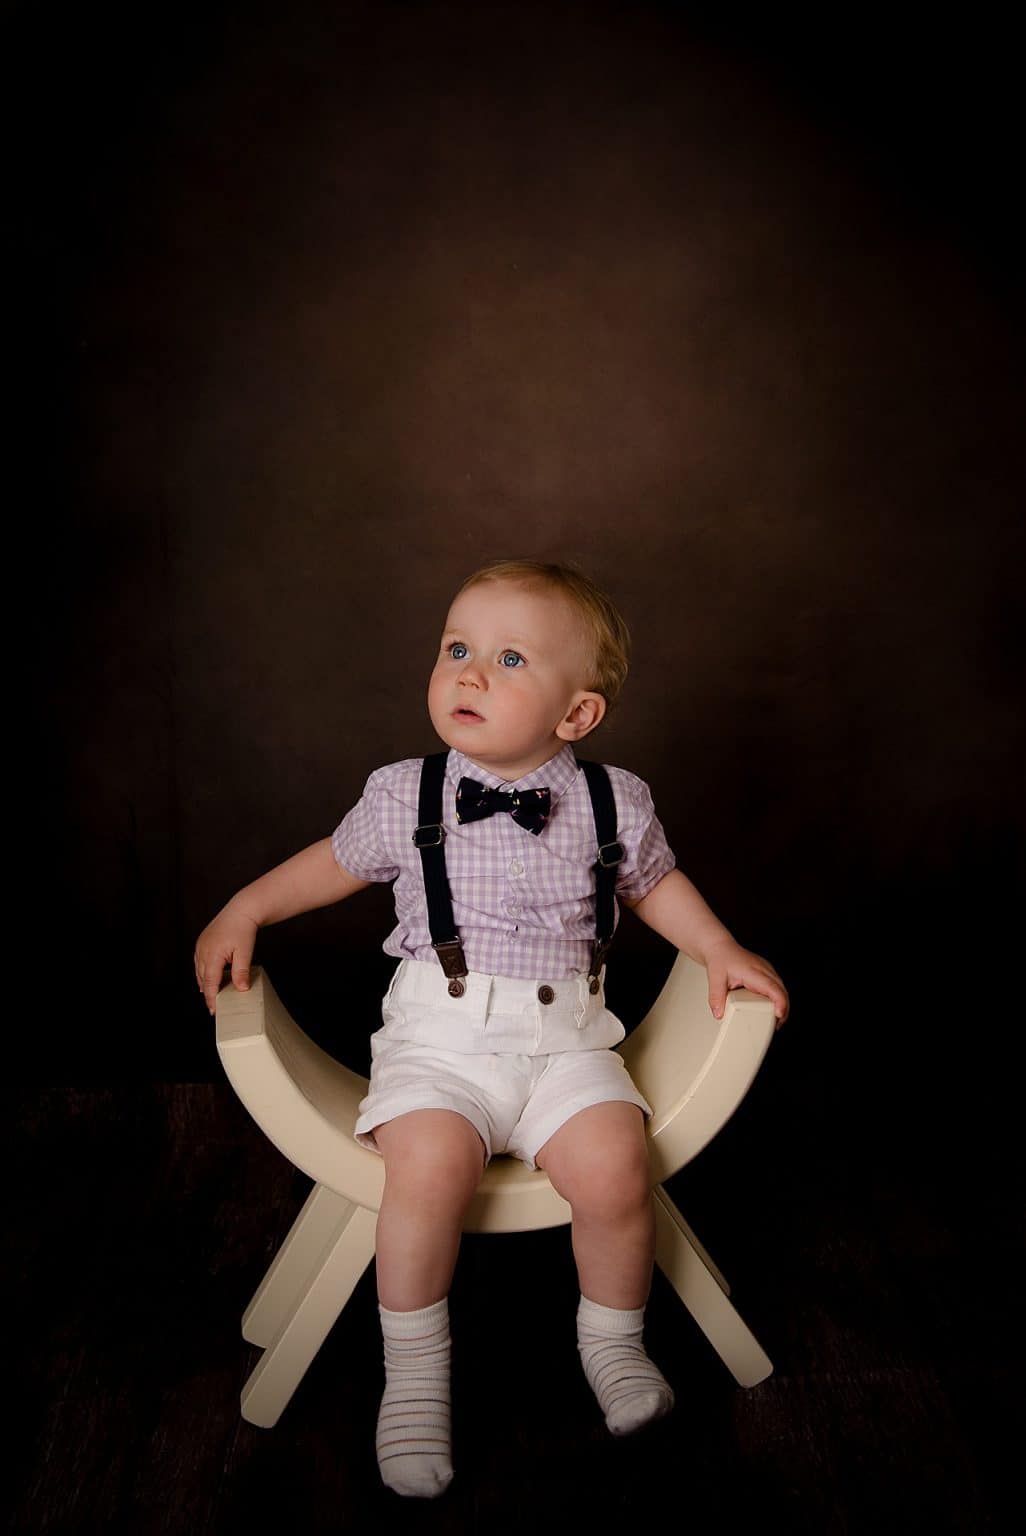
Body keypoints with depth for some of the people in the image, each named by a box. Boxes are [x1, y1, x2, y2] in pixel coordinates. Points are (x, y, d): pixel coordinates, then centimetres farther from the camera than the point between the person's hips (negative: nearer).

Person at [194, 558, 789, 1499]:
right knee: (426, 1167, -27)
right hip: (437, 1033, 0)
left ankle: (613, 1341, 10)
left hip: (564, 1036, 1)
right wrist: (243, 912, 13)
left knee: (612, 1169, -22)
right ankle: (415, 1376, -2)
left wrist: (720, 950, 9)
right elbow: (338, 861, 19)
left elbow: (654, 881, 20)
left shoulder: (611, 803, 1)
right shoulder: (403, 795, 1)